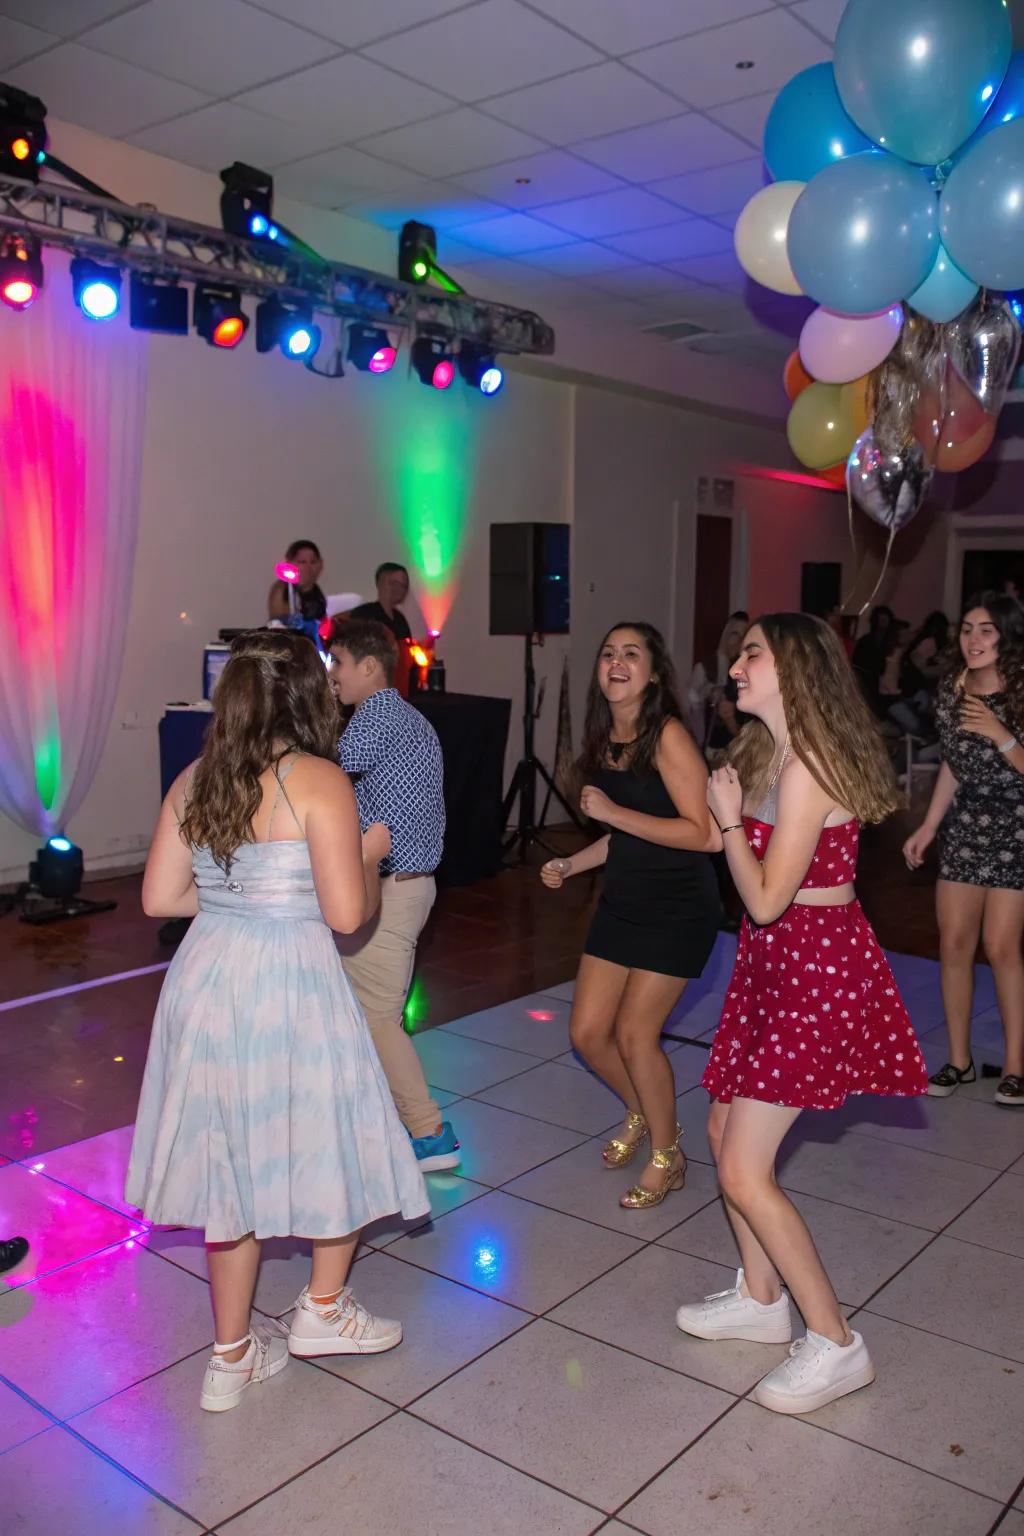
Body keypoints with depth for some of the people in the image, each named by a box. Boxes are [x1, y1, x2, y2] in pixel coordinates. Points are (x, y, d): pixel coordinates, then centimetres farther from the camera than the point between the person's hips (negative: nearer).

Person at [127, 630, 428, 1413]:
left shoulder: (193, 782, 4)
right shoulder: (319, 781, -14)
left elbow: (160, 898, 5)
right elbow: (347, 913, -17)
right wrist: (371, 854, 2)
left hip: (207, 980, 6)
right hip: (289, 985, -6)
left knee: (234, 1154, 18)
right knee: (334, 1139, 18)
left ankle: (233, 1355, 31)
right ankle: (323, 1308, 34)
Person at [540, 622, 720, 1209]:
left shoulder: (668, 735, -17)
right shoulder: (605, 740, 6)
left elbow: (702, 833, -23)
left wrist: (612, 811, -24)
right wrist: (570, 865, 7)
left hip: (678, 907, -7)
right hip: (623, 900, 7)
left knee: (635, 1032, -3)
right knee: (588, 1033, 7)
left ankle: (668, 1156, 22)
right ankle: (642, 1114, 37)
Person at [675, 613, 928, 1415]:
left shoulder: (805, 769, -22)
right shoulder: (769, 752, 9)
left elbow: (766, 899, -22)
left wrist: (728, 816, -12)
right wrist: (734, 811, 2)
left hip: (816, 971, -10)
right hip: (777, 964, 10)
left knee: (744, 1171, -6)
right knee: (726, 1132, 17)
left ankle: (836, 1345, 10)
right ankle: (762, 1298, 36)